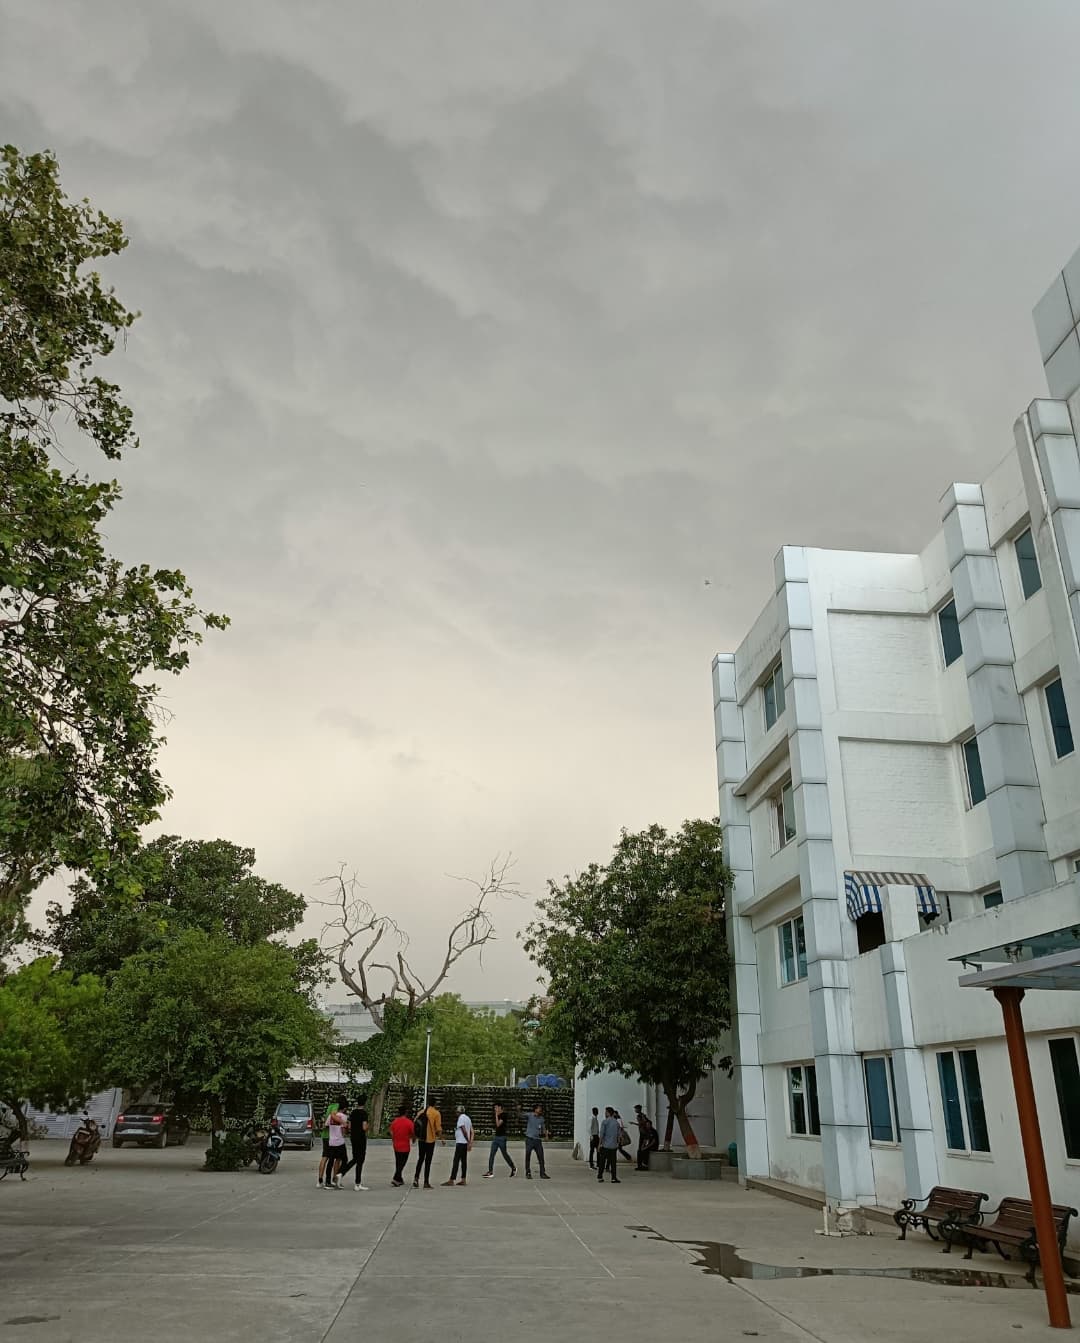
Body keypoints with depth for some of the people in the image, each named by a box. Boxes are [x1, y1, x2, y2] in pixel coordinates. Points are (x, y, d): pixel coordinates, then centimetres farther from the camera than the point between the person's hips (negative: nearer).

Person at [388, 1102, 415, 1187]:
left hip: (396, 1146, 5)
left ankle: (399, 1179, 25)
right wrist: (413, 1140, 16)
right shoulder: (409, 1122, -13)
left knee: (398, 1163, 17)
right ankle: (395, 1179, -8)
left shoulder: (394, 1122, -2)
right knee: (402, 1164, 3)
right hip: (405, 1146, -5)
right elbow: (413, 1134, -6)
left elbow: (391, 1134, 4)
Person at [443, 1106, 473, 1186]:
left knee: (456, 1161, -8)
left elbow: (464, 1131, -15)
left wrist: (469, 1142, -11)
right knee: (464, 1161, 8)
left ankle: (452, 1180, -9)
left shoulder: (461, 1118, -10)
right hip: (465, 1143, 9)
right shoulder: (468, 1118, 16)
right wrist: (470, 1143, 10)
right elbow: (471, 1132, 14)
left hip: (460, 1142, -9)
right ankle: (463, 1180, 8)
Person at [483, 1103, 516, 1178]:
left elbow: (498, 1124, -23)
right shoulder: (498, 1115, 12)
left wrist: (496, 1115, -20)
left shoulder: (503, 1115, -14)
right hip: (496, 1137, 8)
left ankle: (513, 1168, 17)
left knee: (504, 1154, 1)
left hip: (502, 1137, -8)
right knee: (491, 1154, 1)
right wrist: (494, 1133, 17)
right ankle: (490, 1171, 1)